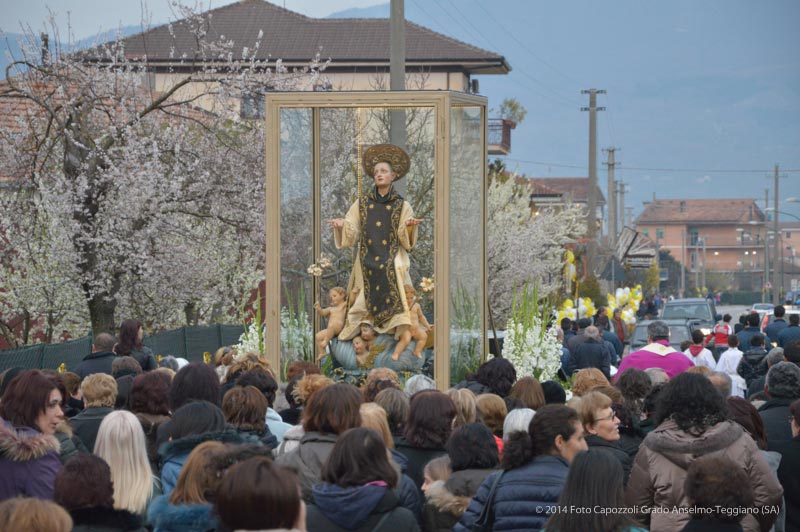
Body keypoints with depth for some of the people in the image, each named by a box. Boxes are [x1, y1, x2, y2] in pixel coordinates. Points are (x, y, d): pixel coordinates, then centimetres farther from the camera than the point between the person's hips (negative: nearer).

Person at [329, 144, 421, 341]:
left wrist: (409, 227, -21)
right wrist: (341, 225, -16)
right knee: (365, 305, -11)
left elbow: (406, 241, 0)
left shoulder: (402, 206, 6)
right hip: (367, 264, 2)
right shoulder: (362, 204, 11)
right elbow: (350, 234, 5)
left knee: (393, 303, -17)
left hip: (392, 265, -2)